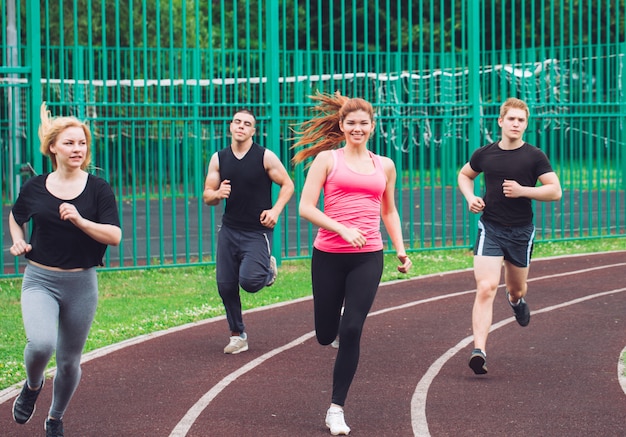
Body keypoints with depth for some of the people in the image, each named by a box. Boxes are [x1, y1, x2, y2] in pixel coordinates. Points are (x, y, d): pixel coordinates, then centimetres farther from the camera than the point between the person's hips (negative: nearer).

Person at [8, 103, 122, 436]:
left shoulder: (98, 189, -4)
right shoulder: (35, 187, 1)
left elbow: (114, 236, -11)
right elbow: (16, 217, 21)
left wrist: (80, 221, -25)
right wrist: (18, 241, 2)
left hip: (80, 283, 0)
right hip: (40, 280, 0)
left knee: (69, 361, 10)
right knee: (40, 343, -25)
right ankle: (32, 385, 10)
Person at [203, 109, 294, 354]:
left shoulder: (265, 157, -6)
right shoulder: (219, 159, 5)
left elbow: (287, 185, -1)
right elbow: (207, 197, 8)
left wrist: (276, 210, -16)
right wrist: (217, 194, -15)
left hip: (257, 232, -4)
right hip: (229, 230, 4)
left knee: (249, 281, -19)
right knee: (226, 285, 2)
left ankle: (268, 270, 18)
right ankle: (237, 336, 19)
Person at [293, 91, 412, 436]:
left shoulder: (384, 166, 12)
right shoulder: (327, 159, 2)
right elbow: (306, 207, -5)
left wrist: (401, 249, 15)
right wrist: (342, 229, -18)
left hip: (368, 258, 1)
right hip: (329, 255, -1)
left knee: (351, 331, -10)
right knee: (326, 335, 4)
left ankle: (336, 409, -2)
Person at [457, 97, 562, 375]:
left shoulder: (534, 157, -4)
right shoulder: (485, 154, 2)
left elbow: (555, 191, -7)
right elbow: (464, 175, 21)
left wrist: (523, 190, -19)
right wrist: (470, 197, 1)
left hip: (521, 232, 1)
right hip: (490, 229, -1)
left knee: (516, 289, 19)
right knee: (486, 288, -17)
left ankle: (516, 300, 59)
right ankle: (479, 350, -23)